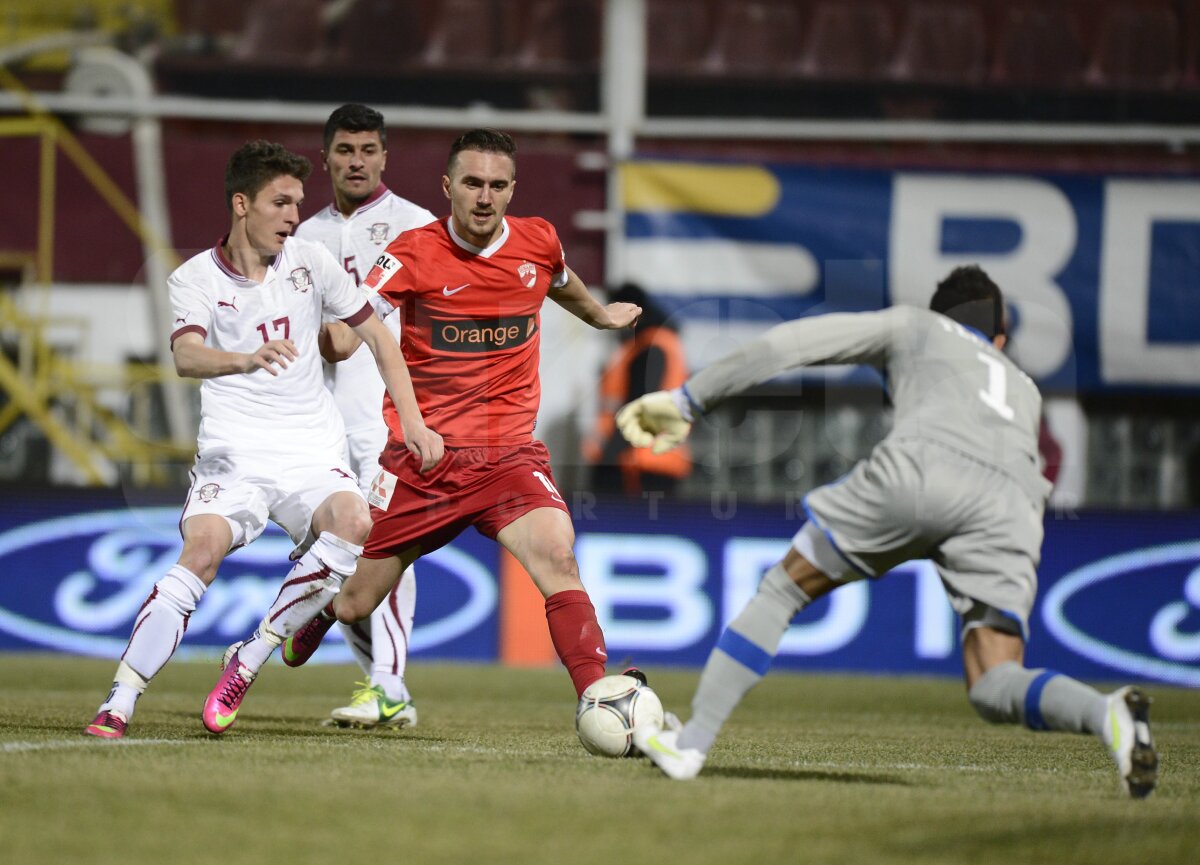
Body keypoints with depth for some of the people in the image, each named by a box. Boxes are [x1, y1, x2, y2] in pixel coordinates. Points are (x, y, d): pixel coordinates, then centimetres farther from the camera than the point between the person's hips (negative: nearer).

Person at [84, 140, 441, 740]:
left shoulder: (309, 261, 9)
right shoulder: (195, 278, -1)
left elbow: (376, 336, 17)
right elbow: (186, 356, -20)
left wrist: (413, 422, 8)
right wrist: (249, 360, -41)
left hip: (312, 453, 3)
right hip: (233, 453, -3)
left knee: (352, 523, -28)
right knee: (203, 547, -29)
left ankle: (247, 665, -15)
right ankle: (118, 705, -25)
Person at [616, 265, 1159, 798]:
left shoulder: (915, 327, 36)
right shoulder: (1025, 391, 45)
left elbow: (792, 344, 30)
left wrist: (687, 400, 34)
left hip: (920, 468, -3)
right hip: (1008, 508, 3)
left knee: (782, 590, 16)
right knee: (995, 690, 2)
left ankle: (690, 743, 13)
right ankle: (1108, 714, -28)